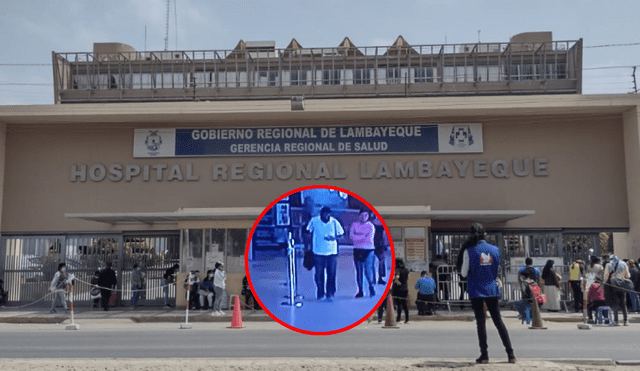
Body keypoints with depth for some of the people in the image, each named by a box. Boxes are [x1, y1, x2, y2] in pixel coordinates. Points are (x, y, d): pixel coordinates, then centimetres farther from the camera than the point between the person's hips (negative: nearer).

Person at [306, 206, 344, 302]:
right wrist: (310, 246, 6)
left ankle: (330, 294, 9)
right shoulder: (314, 221, -1)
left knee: (331, 274, 0)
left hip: (332, 252, 0)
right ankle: (320, 294, 17)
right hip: (318, 252, 0)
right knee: (319, 274, 4)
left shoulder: (334, 222, -2)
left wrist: (334, 238, -16)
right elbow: (308, 232, 11)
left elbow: (341, 234, 4)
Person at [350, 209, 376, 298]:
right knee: (359, 271, 4)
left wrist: (357, 236, -10)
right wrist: (364, 236, -10)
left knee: (368, 269, -12)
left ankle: (371, 287, 9)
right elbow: (351, 236, -7)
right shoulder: (354, 224, 6)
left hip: (369, 250, -2)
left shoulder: (371, 226, 2)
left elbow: (369, 239, -10)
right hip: (357, 250, 2)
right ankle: (360, 291, 12)